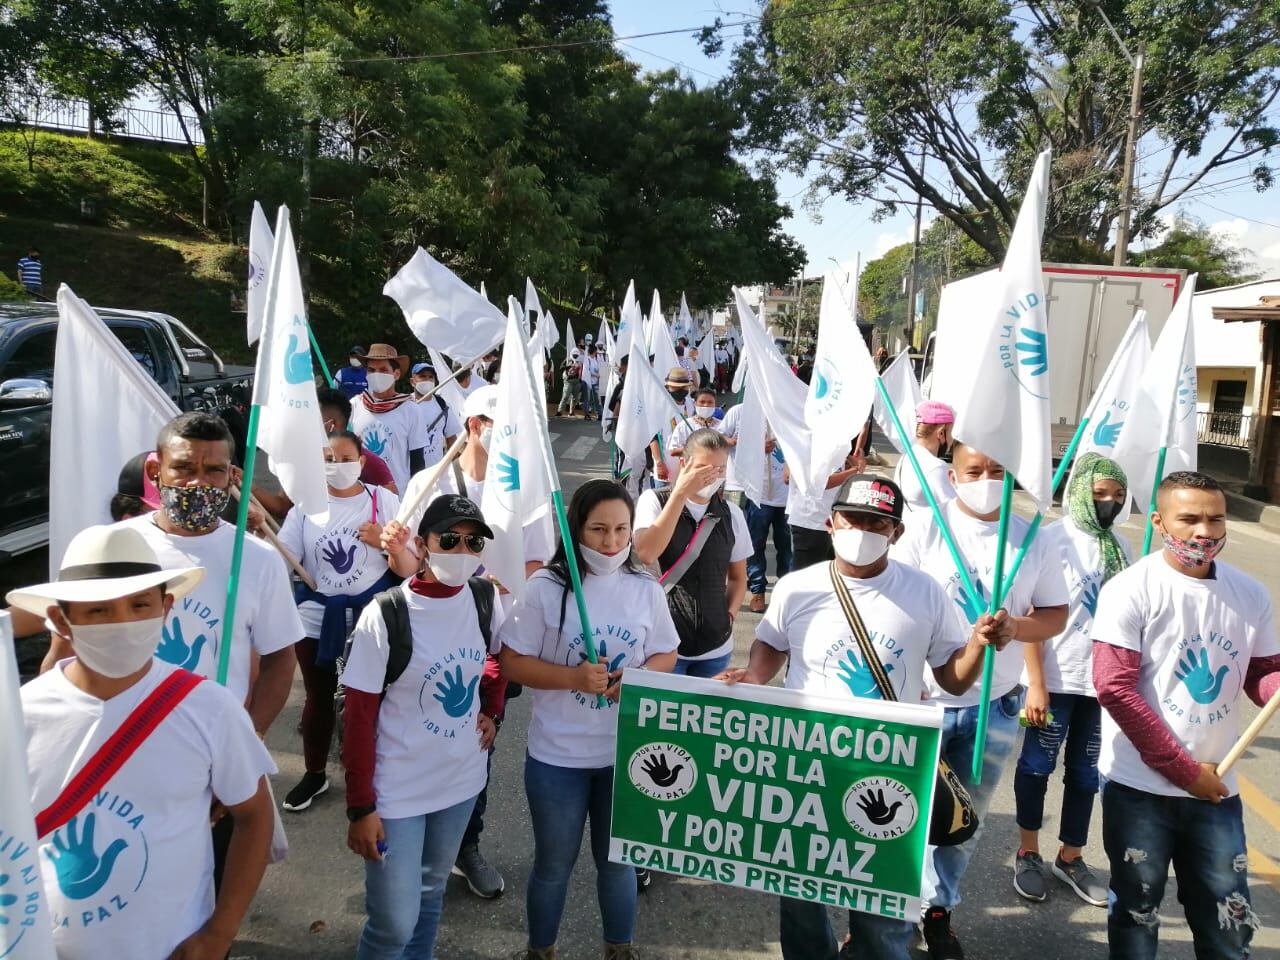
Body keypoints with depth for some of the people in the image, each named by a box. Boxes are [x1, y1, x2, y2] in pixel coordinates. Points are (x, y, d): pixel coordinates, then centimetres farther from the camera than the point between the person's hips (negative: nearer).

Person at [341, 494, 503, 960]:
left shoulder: (485, 598, -6)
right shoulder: (385, 615, -20)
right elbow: (358, 717, -15)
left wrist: (491, 712, 3)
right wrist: (360, 807, -12)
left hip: (461, 780, 5)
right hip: (396, 791, -4)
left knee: (431, 891, 22)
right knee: (395, 923, 1)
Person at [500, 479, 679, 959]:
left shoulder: (646, 589, -6)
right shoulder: (546, 588, -14)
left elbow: (666, 655, 4)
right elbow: (512, 663, -10)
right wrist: (573, 677, -24)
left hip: (626, 753, 2)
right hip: (557, 756, -2)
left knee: (618, 859, 20)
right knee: (554, 864, 17)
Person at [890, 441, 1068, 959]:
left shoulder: (1032, 538, -1)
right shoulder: (926, 529, -10)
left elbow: (1056, 615, 5)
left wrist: (1015, 627, -17)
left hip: (994, 705, 3)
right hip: (923, 700, -3)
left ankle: (938, 909, 39)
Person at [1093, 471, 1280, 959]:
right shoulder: (1130, 590, -13)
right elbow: (1116, 688, -17)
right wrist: (1185, 770, -13)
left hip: (1217, 787, 5)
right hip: (1140, 786, -4)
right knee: (1136, 914, 12)